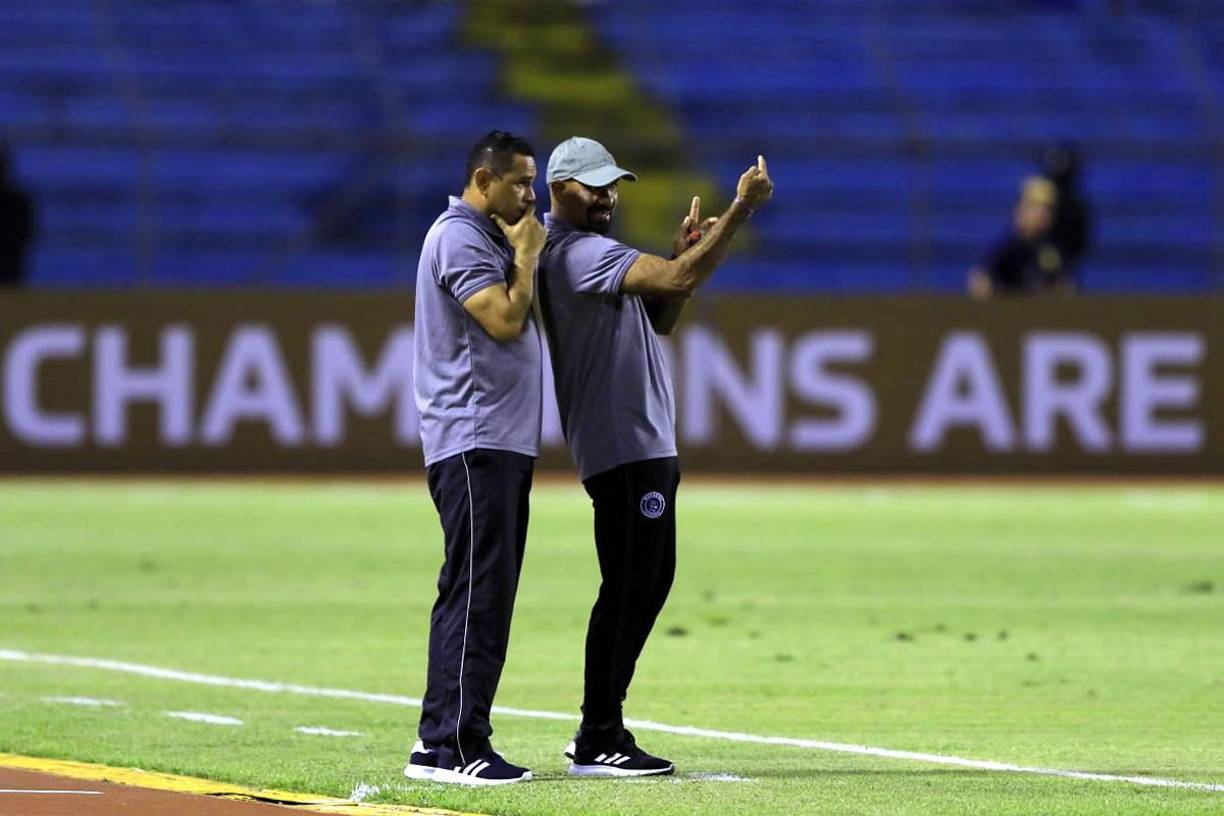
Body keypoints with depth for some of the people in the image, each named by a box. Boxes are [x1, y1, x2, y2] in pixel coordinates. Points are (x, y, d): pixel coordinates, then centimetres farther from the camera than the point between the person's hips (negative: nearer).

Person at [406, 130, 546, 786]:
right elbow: (504, 319, -19)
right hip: (473, 442, -11)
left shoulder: (491, 240, 21)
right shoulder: (459, 237, -10)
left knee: (487, 593, 10)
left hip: (505, 440, 11)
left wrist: (524, 254, 12)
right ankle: (450, 747, -16)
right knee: (476, 591, -14)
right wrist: (526, 254, -8)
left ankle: (443, 738, 13)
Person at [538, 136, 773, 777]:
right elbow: (678, 279, -27)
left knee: (650, 580, 15)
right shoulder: (576, 253, -16)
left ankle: (602, 729, 20)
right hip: (623, 445, -11)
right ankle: (597, 744, -7)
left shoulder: (595, 252, 19)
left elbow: (660, 317, 19)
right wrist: (740, 208, -26)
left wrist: (684, 250, 4)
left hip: (647, 444, 11)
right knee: (628, 588, -9)